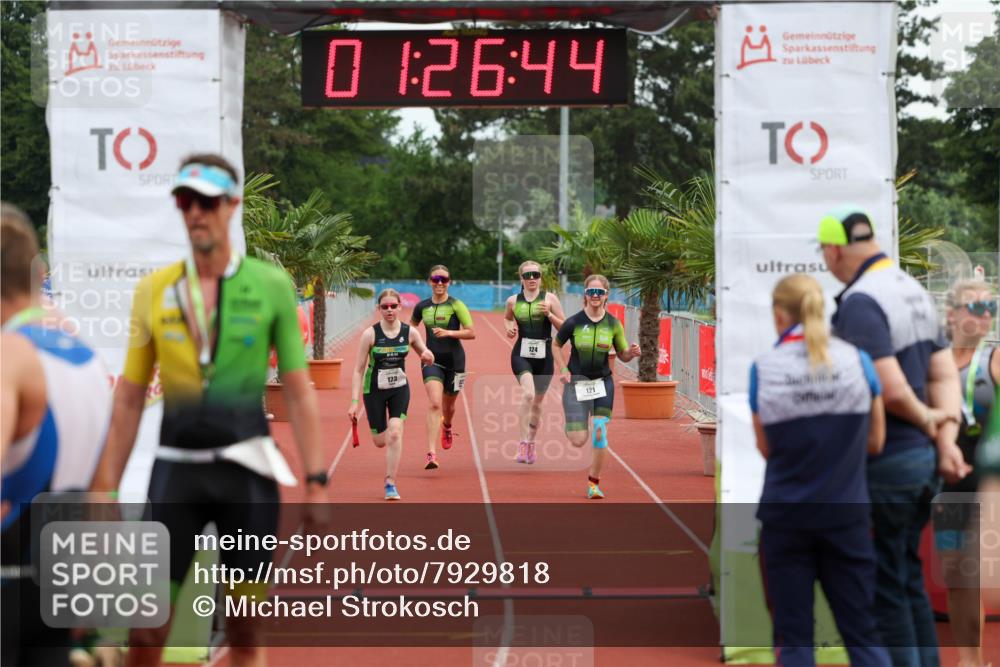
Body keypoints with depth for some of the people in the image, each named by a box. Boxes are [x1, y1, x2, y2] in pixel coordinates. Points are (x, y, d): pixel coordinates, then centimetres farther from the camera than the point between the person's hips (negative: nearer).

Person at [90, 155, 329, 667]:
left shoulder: (271, 285, -1)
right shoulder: (153, 290, 4)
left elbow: (299, 391, 2)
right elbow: (129, 399, 8)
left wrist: (316, 482, -3)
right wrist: (106, 488, 5)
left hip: (246, 468, -1)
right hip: (175, 468, 1)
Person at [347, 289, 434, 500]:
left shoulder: (410, 332, -6)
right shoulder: (370, 334, -13)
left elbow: (429, 359, 7)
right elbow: (359, 370, -9)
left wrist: (427, 356, -19)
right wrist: (354, 401, -15)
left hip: (399, 389, 1)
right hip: (374, 390, -1)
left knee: (395, 434, -16)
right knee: (380, 441, 4)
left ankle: (390, 483, -6)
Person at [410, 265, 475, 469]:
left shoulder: (456, 305, -7)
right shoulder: (422, 307, 3)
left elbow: (471, 333, -10)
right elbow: (411, 326, 22)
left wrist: (448, 332, -22)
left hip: (454, 360, -1)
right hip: (432, 360, 1)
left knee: (448, 405, 17)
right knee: (434, 404, -18)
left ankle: (447, 427, 55)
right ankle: (431, 454, -23)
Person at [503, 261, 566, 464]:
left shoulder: (549, 298, 0)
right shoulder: (513, 301, 5)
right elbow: (507, 318, 26)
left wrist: (549, 314, -15)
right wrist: (509, 327, 4)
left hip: (544, 355, 1)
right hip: (521, 354, -1)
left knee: (537, 402, 12)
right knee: (528, 395, -24)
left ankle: (531, 442, 34)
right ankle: (523, 444, -21)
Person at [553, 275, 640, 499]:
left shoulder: (613, 324, -2)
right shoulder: (574, 322, -8)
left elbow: (622, 355, 6)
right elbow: (556, 345, 8)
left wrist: (631, 353, -16)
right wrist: (563, 369, -5)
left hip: (603, 382, 2)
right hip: (576, 382, -2)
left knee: (600, 431, -7)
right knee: (579, 440, -8)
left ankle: (594, 480, 10)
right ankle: (570, 426, 31)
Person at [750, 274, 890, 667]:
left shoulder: (763, 369, -7)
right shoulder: (857, 361, -4)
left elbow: (766, 448, 2)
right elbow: (875, 442, 5)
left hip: (785, 515, -1)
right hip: (846, 514, 1)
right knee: (862, 632, 9)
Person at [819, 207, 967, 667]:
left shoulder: (859, 302, -18)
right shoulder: (915, 291, 11)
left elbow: (891, 389, -25)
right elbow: (945, 376, 10)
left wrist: (927, 420, -6)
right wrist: (946, 440, 1)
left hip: (884, 464, -9)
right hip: (922, 459, 9)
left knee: (884, 589, 0)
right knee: (910, 581, 18)